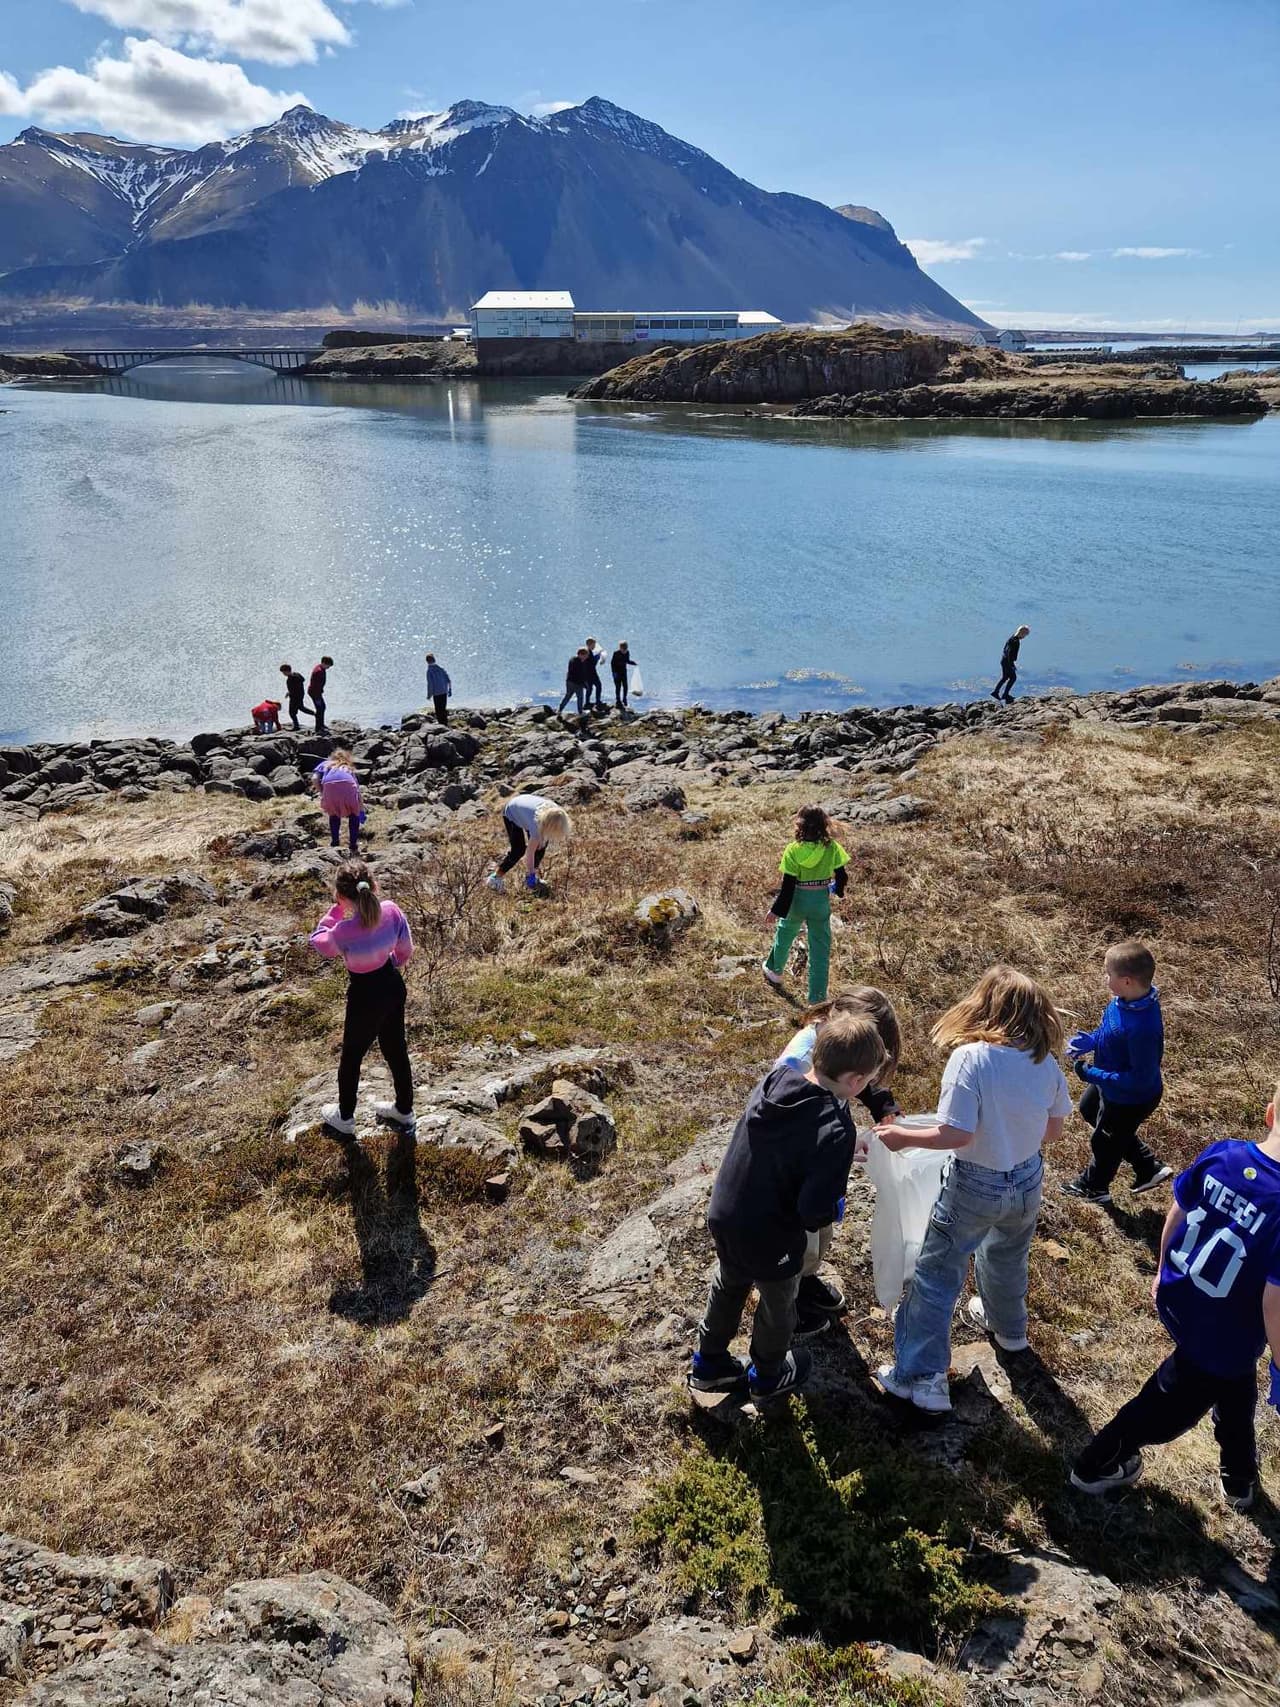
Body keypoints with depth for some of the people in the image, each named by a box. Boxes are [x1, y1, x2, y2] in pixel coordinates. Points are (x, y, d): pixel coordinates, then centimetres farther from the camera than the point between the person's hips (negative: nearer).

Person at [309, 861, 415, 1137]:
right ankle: (404, 1111, 44)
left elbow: (319, 944, -8)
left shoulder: (345, 930, -32)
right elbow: (406, 948, -2)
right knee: (396, 1050, 25)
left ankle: (344, 1117, 42)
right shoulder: (392, 911, -18)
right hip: (394, 986, 5)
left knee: (351, 1058, 21)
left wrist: (335, 911, -8)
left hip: (365, 996, -5)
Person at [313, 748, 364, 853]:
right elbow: (358, 790, 43)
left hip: (329, 785, 0)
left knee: (334, 814, 27)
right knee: (354, 813, 23)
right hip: (348, 785, 0)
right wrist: (362, 811, 54)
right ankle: (353, 845, 18)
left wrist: (322, 793, 29)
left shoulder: (325, 764, 37)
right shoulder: (349, 769, 41)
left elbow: (314, 779, 17)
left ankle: (334, 844, 26)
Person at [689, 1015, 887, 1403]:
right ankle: (768, 1377, 52)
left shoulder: (774, 1079, -13)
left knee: (728, 1287, 32)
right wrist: (837, 1206, -7)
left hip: (723, 1215, 6)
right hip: (770, 1240, -5)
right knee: (777, 1306, 26)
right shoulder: (835, 1133, -32)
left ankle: (709, 1364, 53)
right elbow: (817, 1211, -30)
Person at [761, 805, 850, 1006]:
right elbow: (842, 876, -4)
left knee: (784, 933, 29)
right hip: (821, 902, 1)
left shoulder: (793, 850, -17)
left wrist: (775, 910, -8)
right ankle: (817, 999, 10)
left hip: (797, 901, -1)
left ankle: (775, 971, 51)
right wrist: (837, 888, 20)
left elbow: (788, 886, -16)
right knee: (820, 951, 9)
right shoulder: (832, 848, -11)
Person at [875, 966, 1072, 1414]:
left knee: (936, 1275, 9)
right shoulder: (1046, 1062, -9)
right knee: (1008, 1257, 32)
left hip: (976, 1186, -6)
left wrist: (903, 1136, -14)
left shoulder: (970, 1058, -27)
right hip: (1028, 1181, 6)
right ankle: (1008, 1326, 58)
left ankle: (920, 1376, 14)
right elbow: (1054, 1130, 2)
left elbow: (956, 1135, -27)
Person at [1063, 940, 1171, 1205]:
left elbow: (1141, 1079, -34)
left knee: (1106, 1142, 19)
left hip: (1130, 1099, -9)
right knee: (1089, 1109, 34)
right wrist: (1087, 1042, -10)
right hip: (1109, 1083, 9)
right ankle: (1148, 1169, 44)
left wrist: (1093, 1074, -31)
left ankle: (1093, 1187, 52)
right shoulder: (1124, 999, -17)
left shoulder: (1142, 1029, -43)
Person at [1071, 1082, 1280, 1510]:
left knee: (1235, 1392, 34)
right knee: (1169, 1406, 22)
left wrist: (1164, 1272, 18)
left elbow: (1175, 1214, 0)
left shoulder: (1221, 1153, -16)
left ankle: (1240, 1480, 61)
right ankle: (1096, 1466, 42)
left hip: (1179, 1303, 6)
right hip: (1221, 1341, -6)